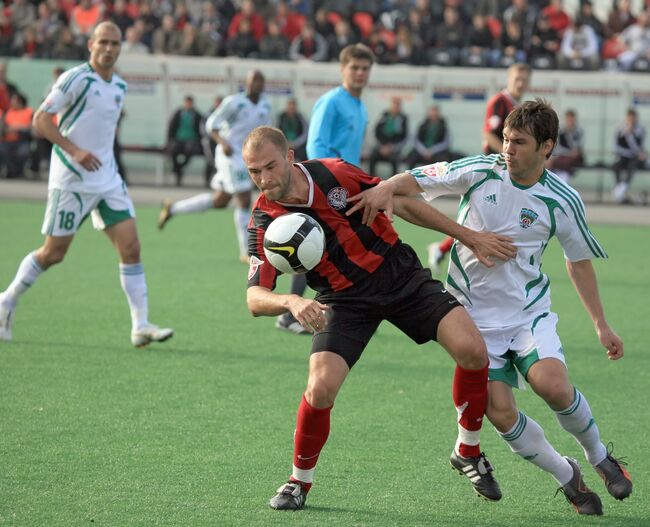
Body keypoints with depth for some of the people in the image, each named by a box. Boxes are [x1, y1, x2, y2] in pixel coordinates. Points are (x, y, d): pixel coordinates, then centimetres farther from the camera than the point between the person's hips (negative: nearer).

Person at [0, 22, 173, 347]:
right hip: (71, 181, -6)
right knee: (53, 253, 1)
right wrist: (74, 150, -24)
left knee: (131, 247, -5)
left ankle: (140, 326, -6)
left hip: (107, 180, 6)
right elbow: (40, 120, -15)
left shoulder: (120, 86, 11)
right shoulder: (75, 79, -12)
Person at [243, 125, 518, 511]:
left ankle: (469, 453, 7)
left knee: (471, 349, -17)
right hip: (344, 298, -1)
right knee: (321, 388, -22)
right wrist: (292, 302, -43)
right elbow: (255, 298, -19)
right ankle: (299, 482, 6)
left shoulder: (335, 173, -12)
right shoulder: (265, 222, -14)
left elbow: (402, 202, 1)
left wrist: (470, 237, 2)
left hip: (401, 275, 1)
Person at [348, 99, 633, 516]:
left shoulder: (563, 200, -8)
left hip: (530, 311, -1)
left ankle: (599, 457, 4)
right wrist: (386, 188, -29)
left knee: (553, 386, -26)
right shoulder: (479, 172, -10)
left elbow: (579, 261, 6)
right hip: (476, 316, 1)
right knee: (500, 414, -11)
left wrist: (601, 325, 8)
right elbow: (417, 180, -5)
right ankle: (567, 477, 12)